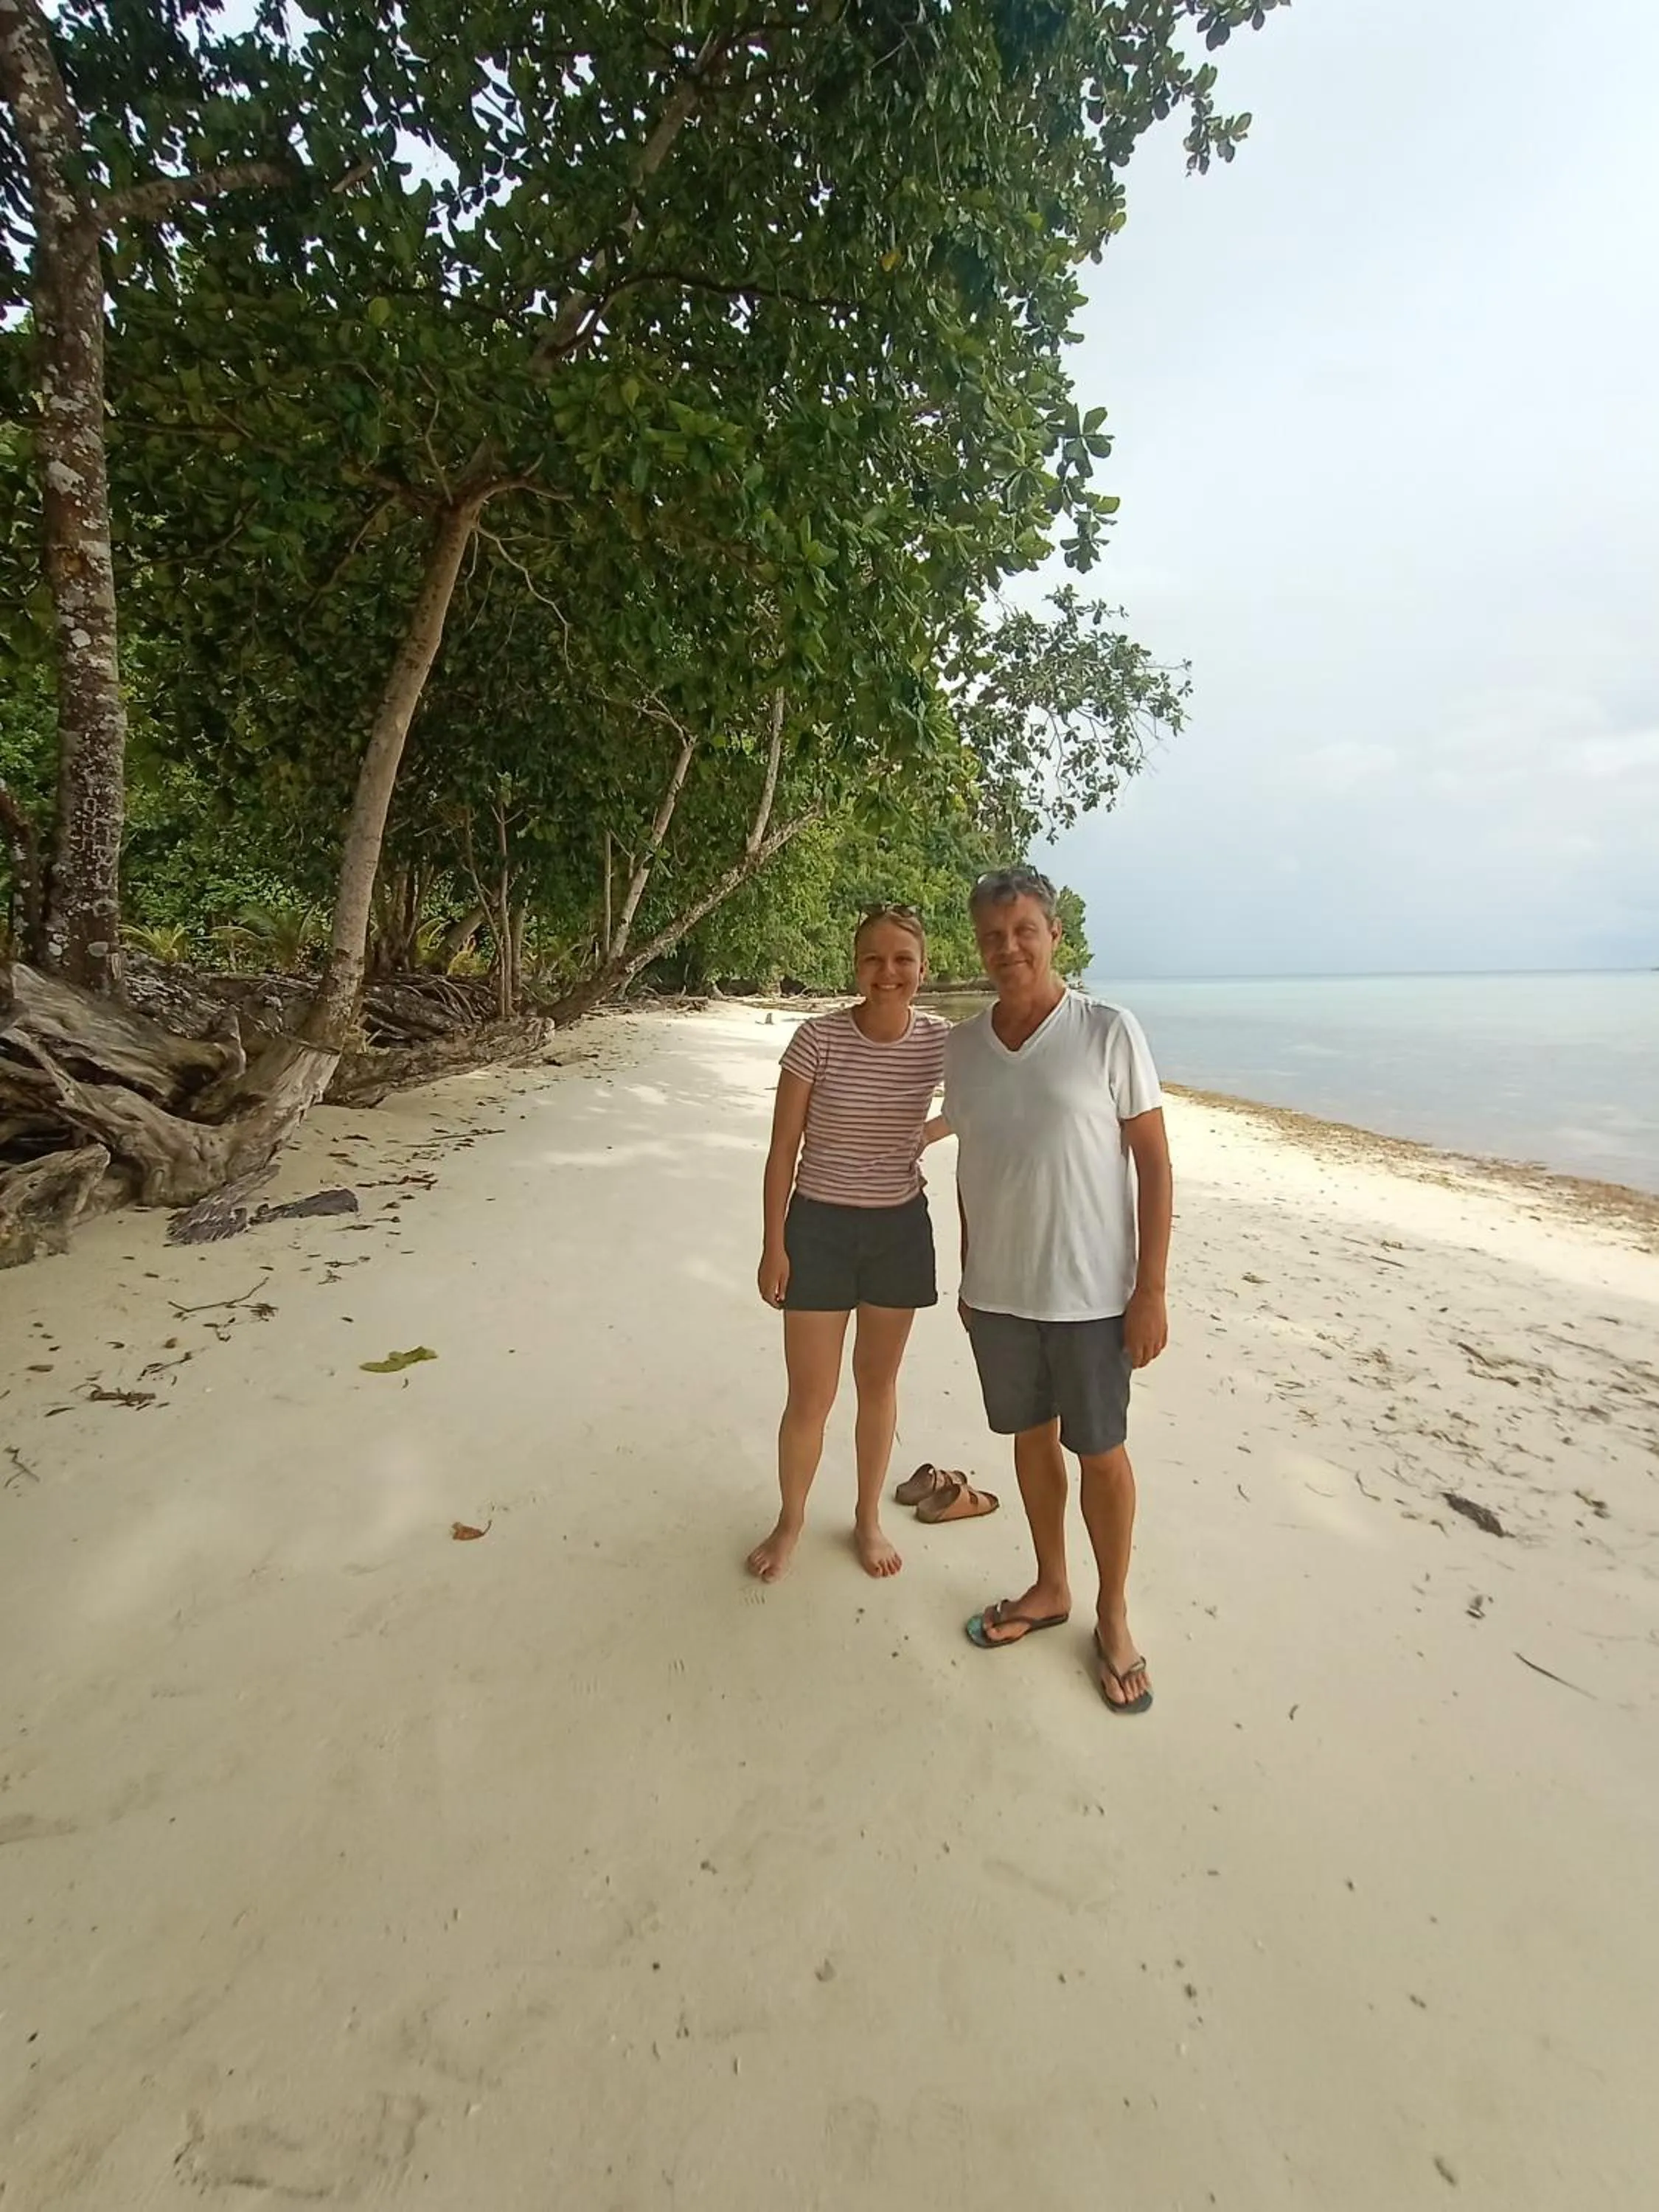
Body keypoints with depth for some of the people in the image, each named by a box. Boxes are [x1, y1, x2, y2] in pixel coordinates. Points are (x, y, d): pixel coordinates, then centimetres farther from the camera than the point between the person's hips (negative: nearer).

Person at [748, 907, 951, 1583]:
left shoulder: (941, 1042, -6)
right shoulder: (818, 1037, -14)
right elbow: (783, 1148, -9)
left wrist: (913, 1139, 4)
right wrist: (774, 1245, -9)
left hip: (901, 1227, 3)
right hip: (820, 1227, -2)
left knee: (879, 1381, 17)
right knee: (810, 1395, 6)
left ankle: (868, 1519, 39)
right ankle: (789, 1521, 33)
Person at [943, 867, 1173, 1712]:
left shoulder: (1108, 1032, -10)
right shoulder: (963, 1044, 3)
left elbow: (1154, 1162, -8)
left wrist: (1151, 1290, -11)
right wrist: (967, 1277, 12)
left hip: (1090, 1291, -4)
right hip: (997, 1290, 4)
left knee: (1099, 1451, 10)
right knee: (1030, 1438, 18)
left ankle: (1113, 1617, 33)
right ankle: (1050, 1588, 40)